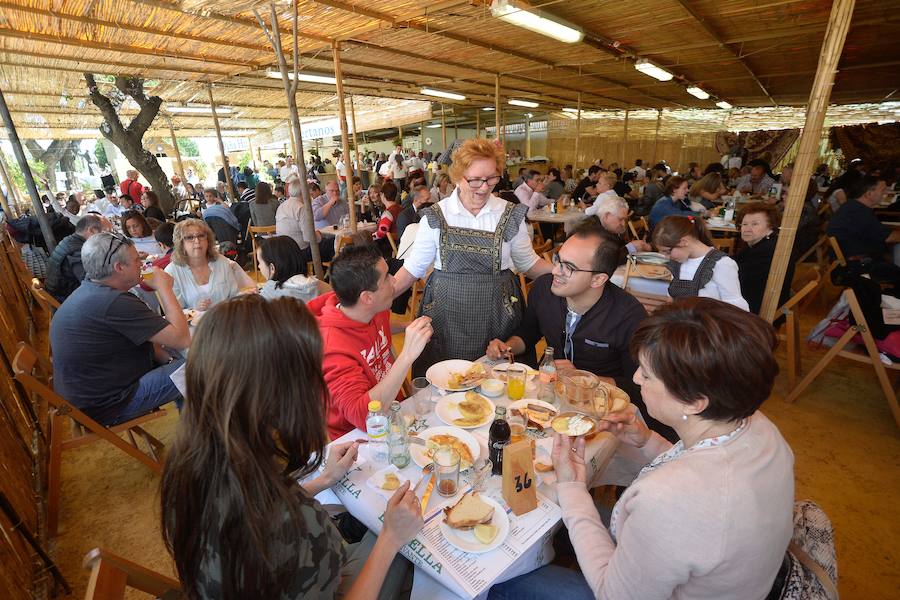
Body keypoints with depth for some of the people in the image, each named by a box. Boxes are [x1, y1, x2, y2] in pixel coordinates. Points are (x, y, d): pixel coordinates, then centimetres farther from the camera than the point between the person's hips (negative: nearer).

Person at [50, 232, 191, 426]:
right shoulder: (114, 303, -28)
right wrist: (164, 287, -17)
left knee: (179, 361, 15)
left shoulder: (88, 291, 5)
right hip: (106, 406, -10)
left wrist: (168, 359, -3)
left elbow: (141, 337, 11)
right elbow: (181, 339, -27)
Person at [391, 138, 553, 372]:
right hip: (446, 317, 0)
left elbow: (528, 263, 8)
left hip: (495, 315, 1)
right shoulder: (435, 216, -3)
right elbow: (413, 268, 1)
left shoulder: (511, 215, 0)